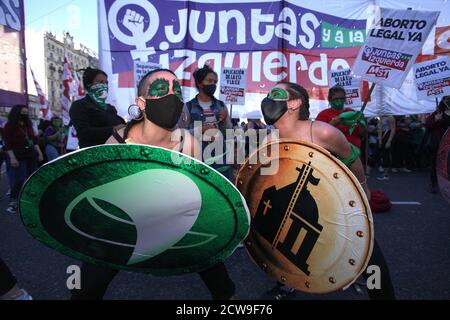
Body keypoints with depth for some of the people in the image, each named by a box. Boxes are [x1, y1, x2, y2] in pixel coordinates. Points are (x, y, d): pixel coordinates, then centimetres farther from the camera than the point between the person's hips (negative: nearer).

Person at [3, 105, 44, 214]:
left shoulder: (28, 125, 15)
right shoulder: (9, 125, -6)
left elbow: (34, 140, 17)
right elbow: (8, 144, -11)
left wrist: (39, 153, 9)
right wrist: (12, 158, -19)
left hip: (31, 155, 7)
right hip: (17, 156, -7)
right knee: (18, 180, -8)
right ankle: (13, 201, 3)